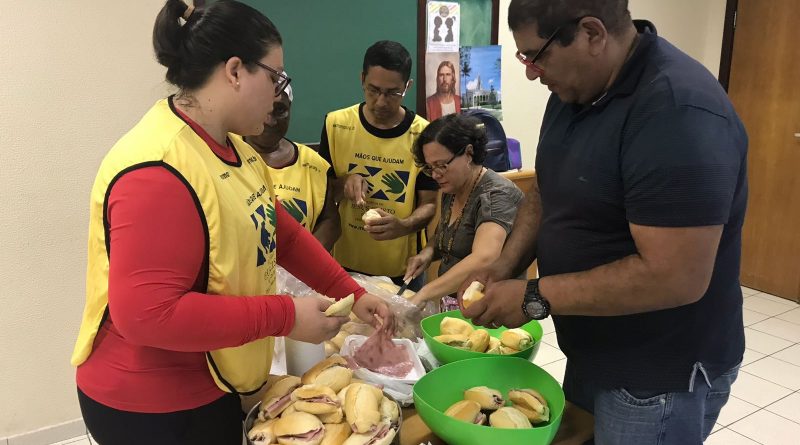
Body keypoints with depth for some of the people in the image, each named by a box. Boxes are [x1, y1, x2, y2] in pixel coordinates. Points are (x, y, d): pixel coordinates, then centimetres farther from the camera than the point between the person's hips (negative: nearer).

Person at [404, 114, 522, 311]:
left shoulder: (497, 194, -16)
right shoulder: (451, 190, 7)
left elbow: (482, 259, -30)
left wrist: (421, 295, -35)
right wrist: (428, 252, -1)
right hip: (451, 303, 6)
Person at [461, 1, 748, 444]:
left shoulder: (679, 112, -28)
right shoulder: (576, 89, 0)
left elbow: (675, 277, -31)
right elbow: (547, 190, 10)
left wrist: (535, 297, -24)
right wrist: (506, 264, -5)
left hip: (662, 378, -8)